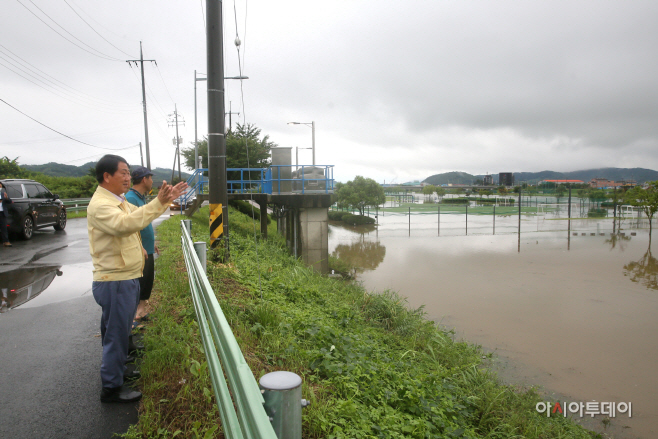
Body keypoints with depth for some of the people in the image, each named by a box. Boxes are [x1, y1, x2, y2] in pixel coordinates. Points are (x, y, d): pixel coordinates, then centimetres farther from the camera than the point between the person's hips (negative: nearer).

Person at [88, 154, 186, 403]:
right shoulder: (100, 204, -19)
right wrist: (159, 202, -40)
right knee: (116, 333, 0)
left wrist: (167, 200, 11)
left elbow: (139, 216, 23)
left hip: (126, 278, 10)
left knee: (119, 331, 23)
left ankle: (118, 368, 40)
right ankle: (111, 388, 12)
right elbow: (125, 223, -36)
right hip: (115, 282, -10)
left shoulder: (118, 202, 13)